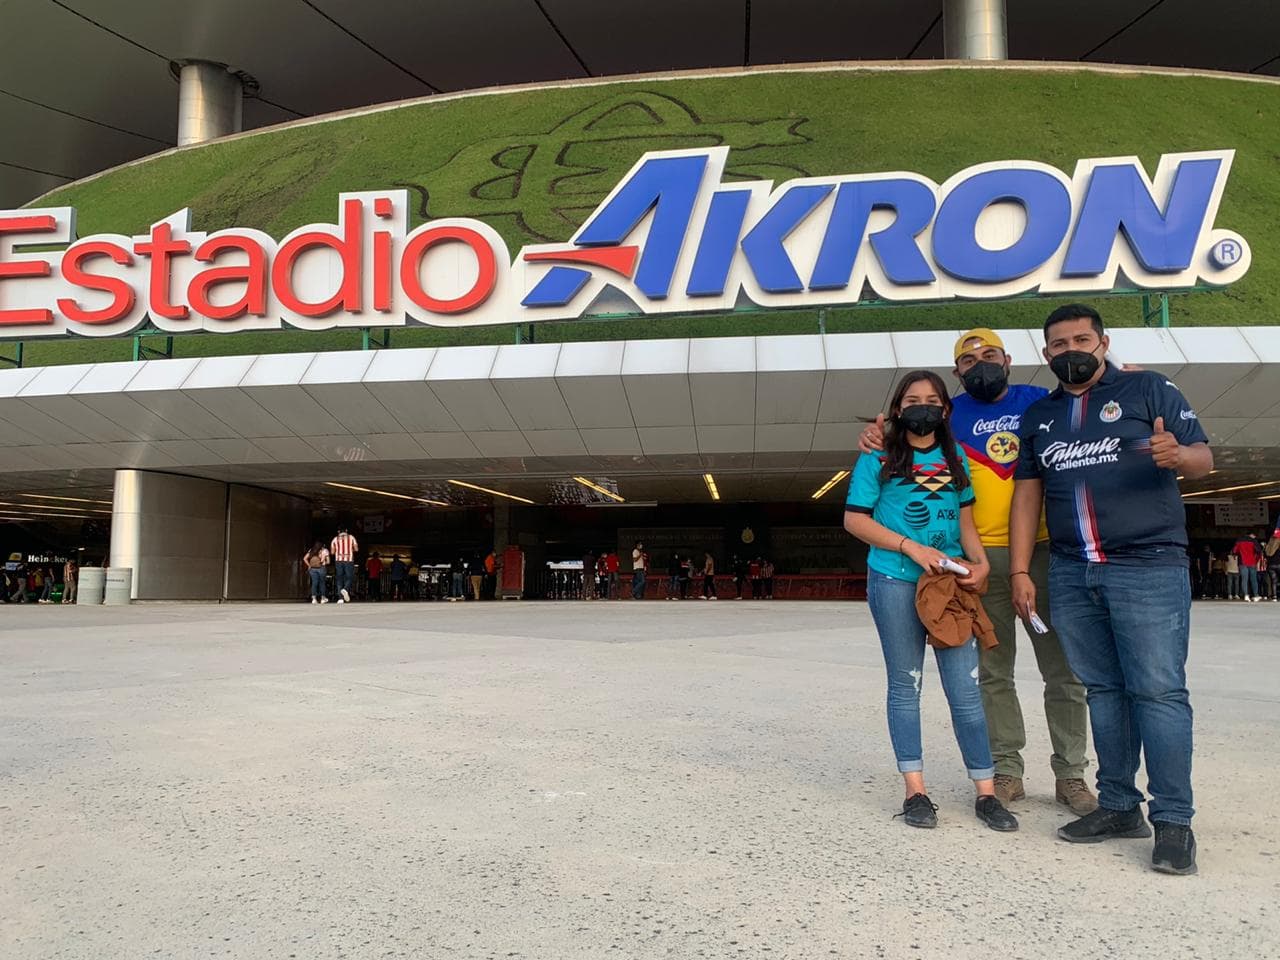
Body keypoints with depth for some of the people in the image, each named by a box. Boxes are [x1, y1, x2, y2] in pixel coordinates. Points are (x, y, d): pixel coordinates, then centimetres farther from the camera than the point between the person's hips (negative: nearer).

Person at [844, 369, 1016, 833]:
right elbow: (855, 519, -3)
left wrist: (980, 562, -4)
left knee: (965, 686, -1)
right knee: (905, 685, 6)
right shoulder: (878, 458, 2)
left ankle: (986, 793, 8)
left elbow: (965, 520, 15)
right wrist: (911, 547, -12)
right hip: (895, 581, -2)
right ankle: (915, 792, 12)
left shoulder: (955, 459, 13)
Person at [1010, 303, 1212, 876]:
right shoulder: (1039, 416, 17)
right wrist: (1020, 572, 7)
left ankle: (1173, 821, 0)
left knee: (1158, 690, -6)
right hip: (1071, 576, 5)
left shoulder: (1149, 390, 5)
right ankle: (1119, 806, 18)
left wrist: (1178, 454, -25)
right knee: (1102, 690, 9)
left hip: (1148, 569, -4)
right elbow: (1027, 496, 14)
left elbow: (1203, 458, 0)